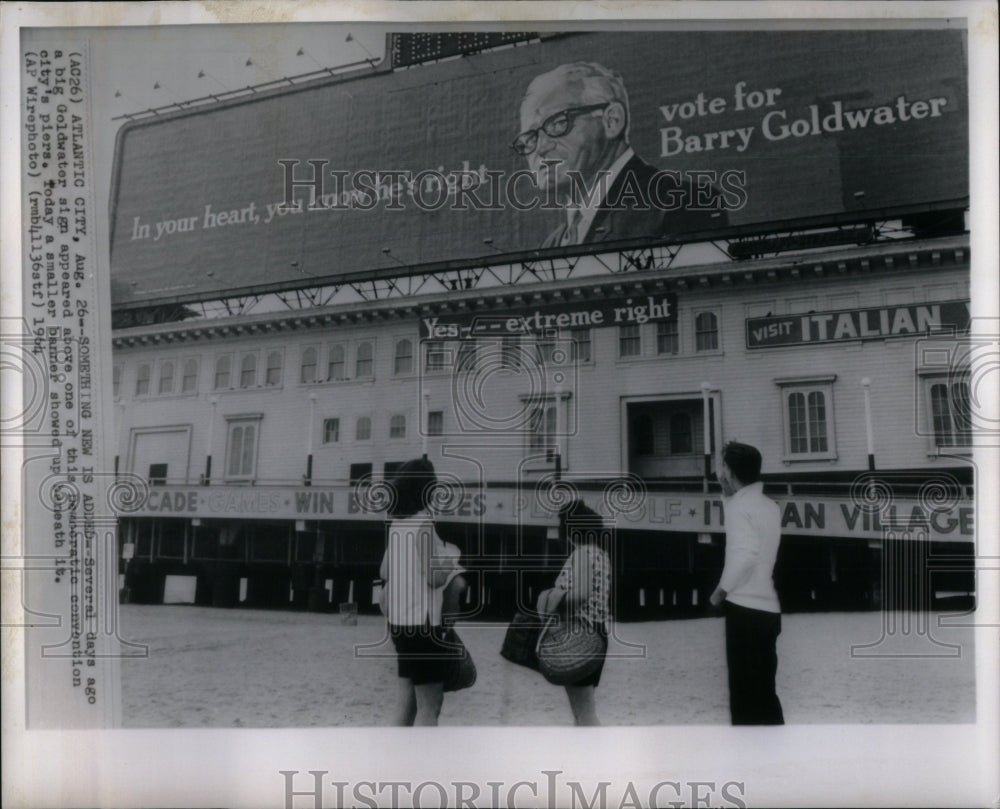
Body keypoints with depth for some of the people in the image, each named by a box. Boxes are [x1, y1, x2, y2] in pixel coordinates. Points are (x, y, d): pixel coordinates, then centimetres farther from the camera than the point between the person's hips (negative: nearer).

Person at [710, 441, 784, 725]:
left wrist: (721, 590, -12)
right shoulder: (769, 506, 13)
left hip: (746, 609, -8)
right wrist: (728, 494, 18)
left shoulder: (740, 505, -11)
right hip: (768, 609, 8)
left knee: (746, 695, -1)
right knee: (764, 693, 14)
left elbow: (744, 553, -24)